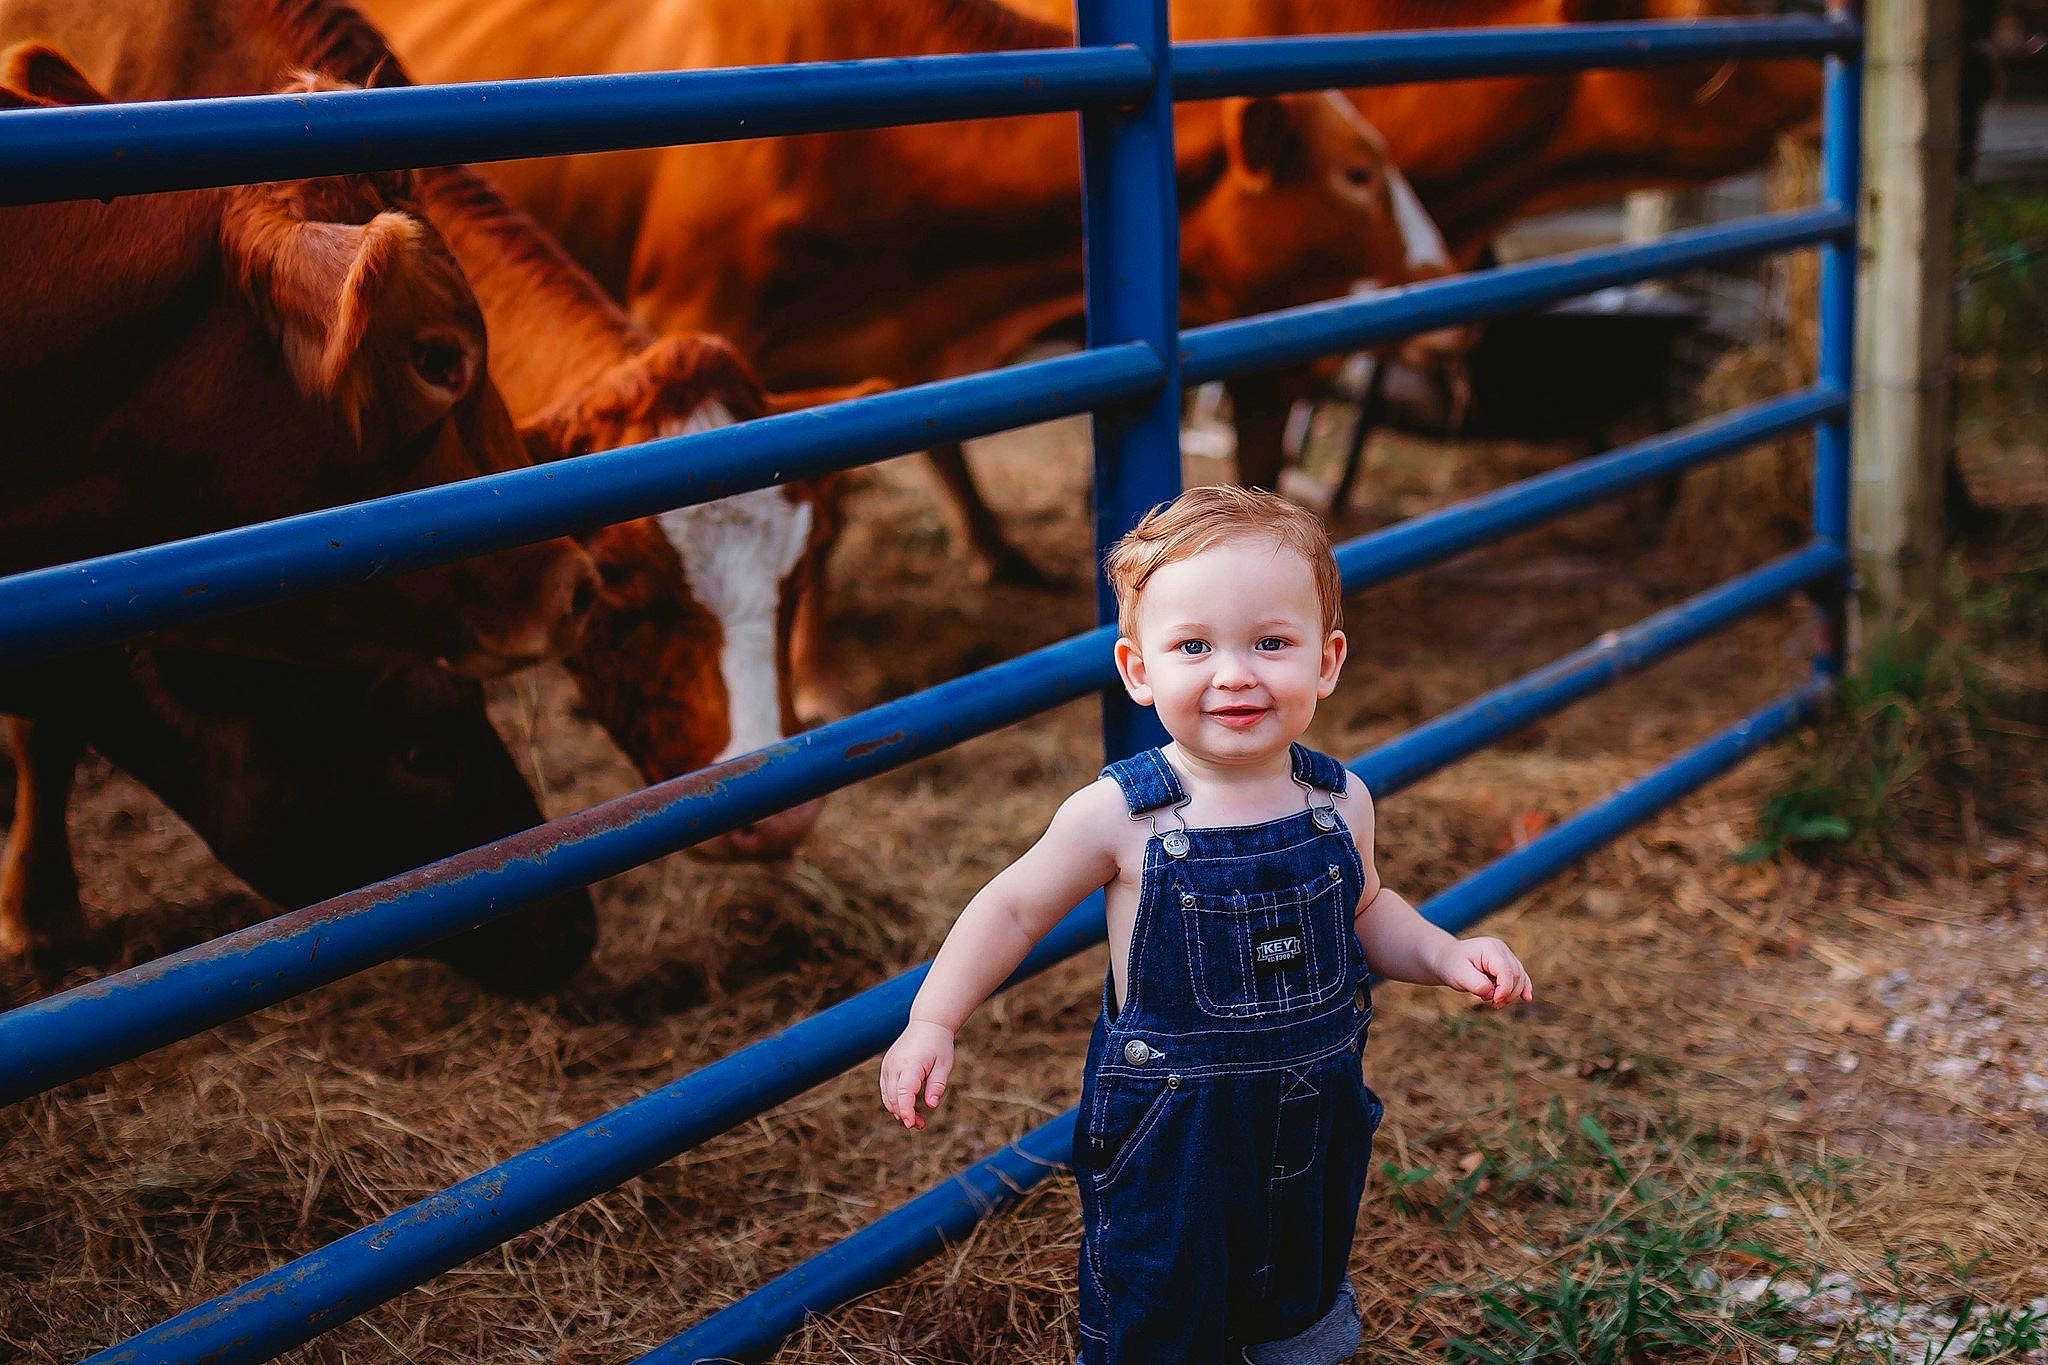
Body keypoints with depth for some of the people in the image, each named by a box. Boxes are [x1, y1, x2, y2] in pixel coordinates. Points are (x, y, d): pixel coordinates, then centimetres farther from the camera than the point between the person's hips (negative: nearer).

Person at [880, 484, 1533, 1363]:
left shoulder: (1340, 806, -8)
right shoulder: (1118, 819, -19)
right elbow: (1014, 909, -7)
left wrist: (1443, 955, -6)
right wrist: (932, 1022, -14)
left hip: (1314, 1125, 4)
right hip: (1169, 1139, -3)